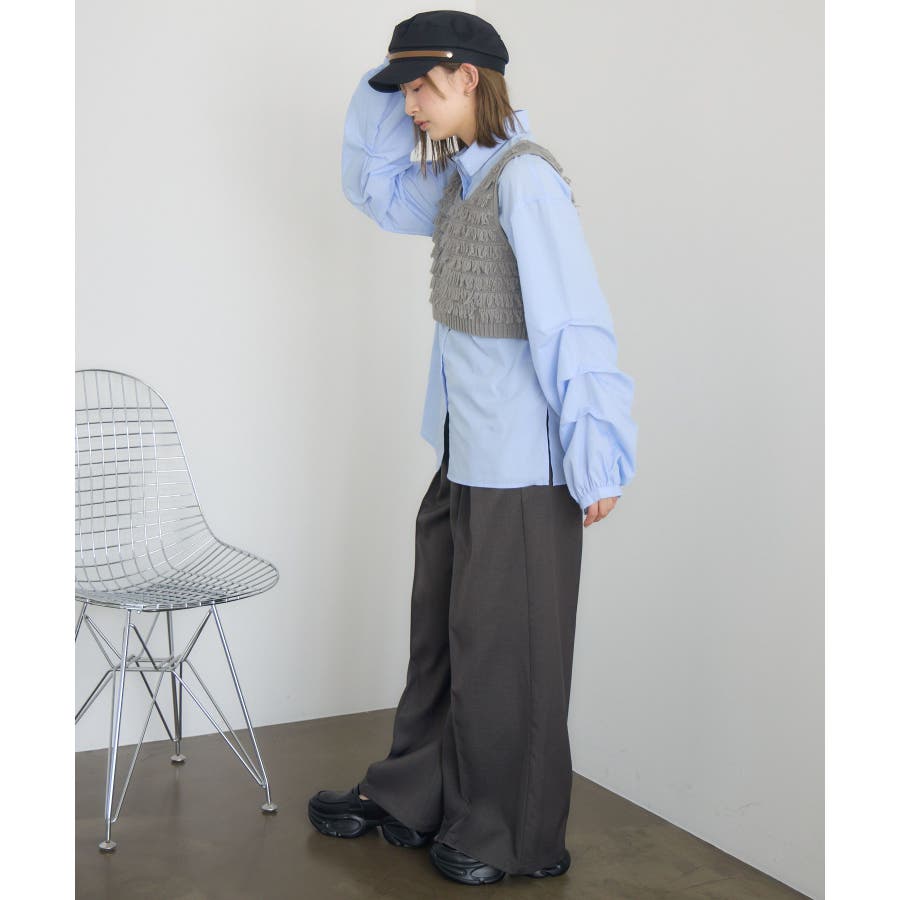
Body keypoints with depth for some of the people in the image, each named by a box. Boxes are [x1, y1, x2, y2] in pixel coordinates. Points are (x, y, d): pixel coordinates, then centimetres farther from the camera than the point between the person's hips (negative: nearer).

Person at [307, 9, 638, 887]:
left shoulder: (525, 179, -18)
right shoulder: (457, 178, 9)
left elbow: (573, 327, -22)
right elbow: (372, 186, 23)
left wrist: (596, 460, -23)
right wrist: (384, 92, 8)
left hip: (521, 460, -9)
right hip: (464, 450, 9)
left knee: (503, 646, 5)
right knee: (441, 626, 19)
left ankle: (513, 837, 23)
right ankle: (412, 798, 36)